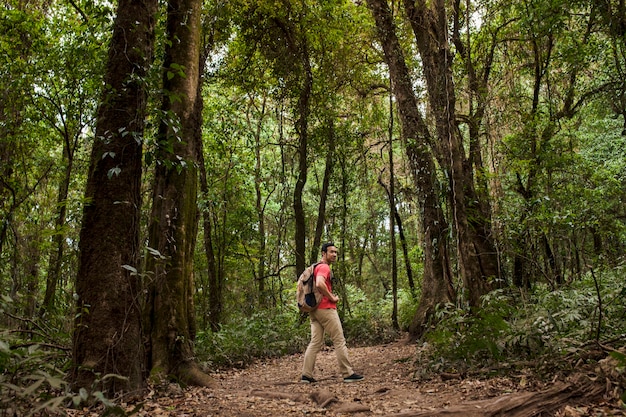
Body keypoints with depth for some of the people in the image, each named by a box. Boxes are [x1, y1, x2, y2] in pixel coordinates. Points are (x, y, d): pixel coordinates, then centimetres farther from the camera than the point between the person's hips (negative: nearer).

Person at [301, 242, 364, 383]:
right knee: (339, 341, -2)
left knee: (315, 342, 8)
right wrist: (332, 298, -18)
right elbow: (319, 284, -31)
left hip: (315, 310, 10)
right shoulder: (324, 267, -12)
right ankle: (348, 374, 3)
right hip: (326, 308, -9)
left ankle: (306, 375, 6)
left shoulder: (317, 267, 20)